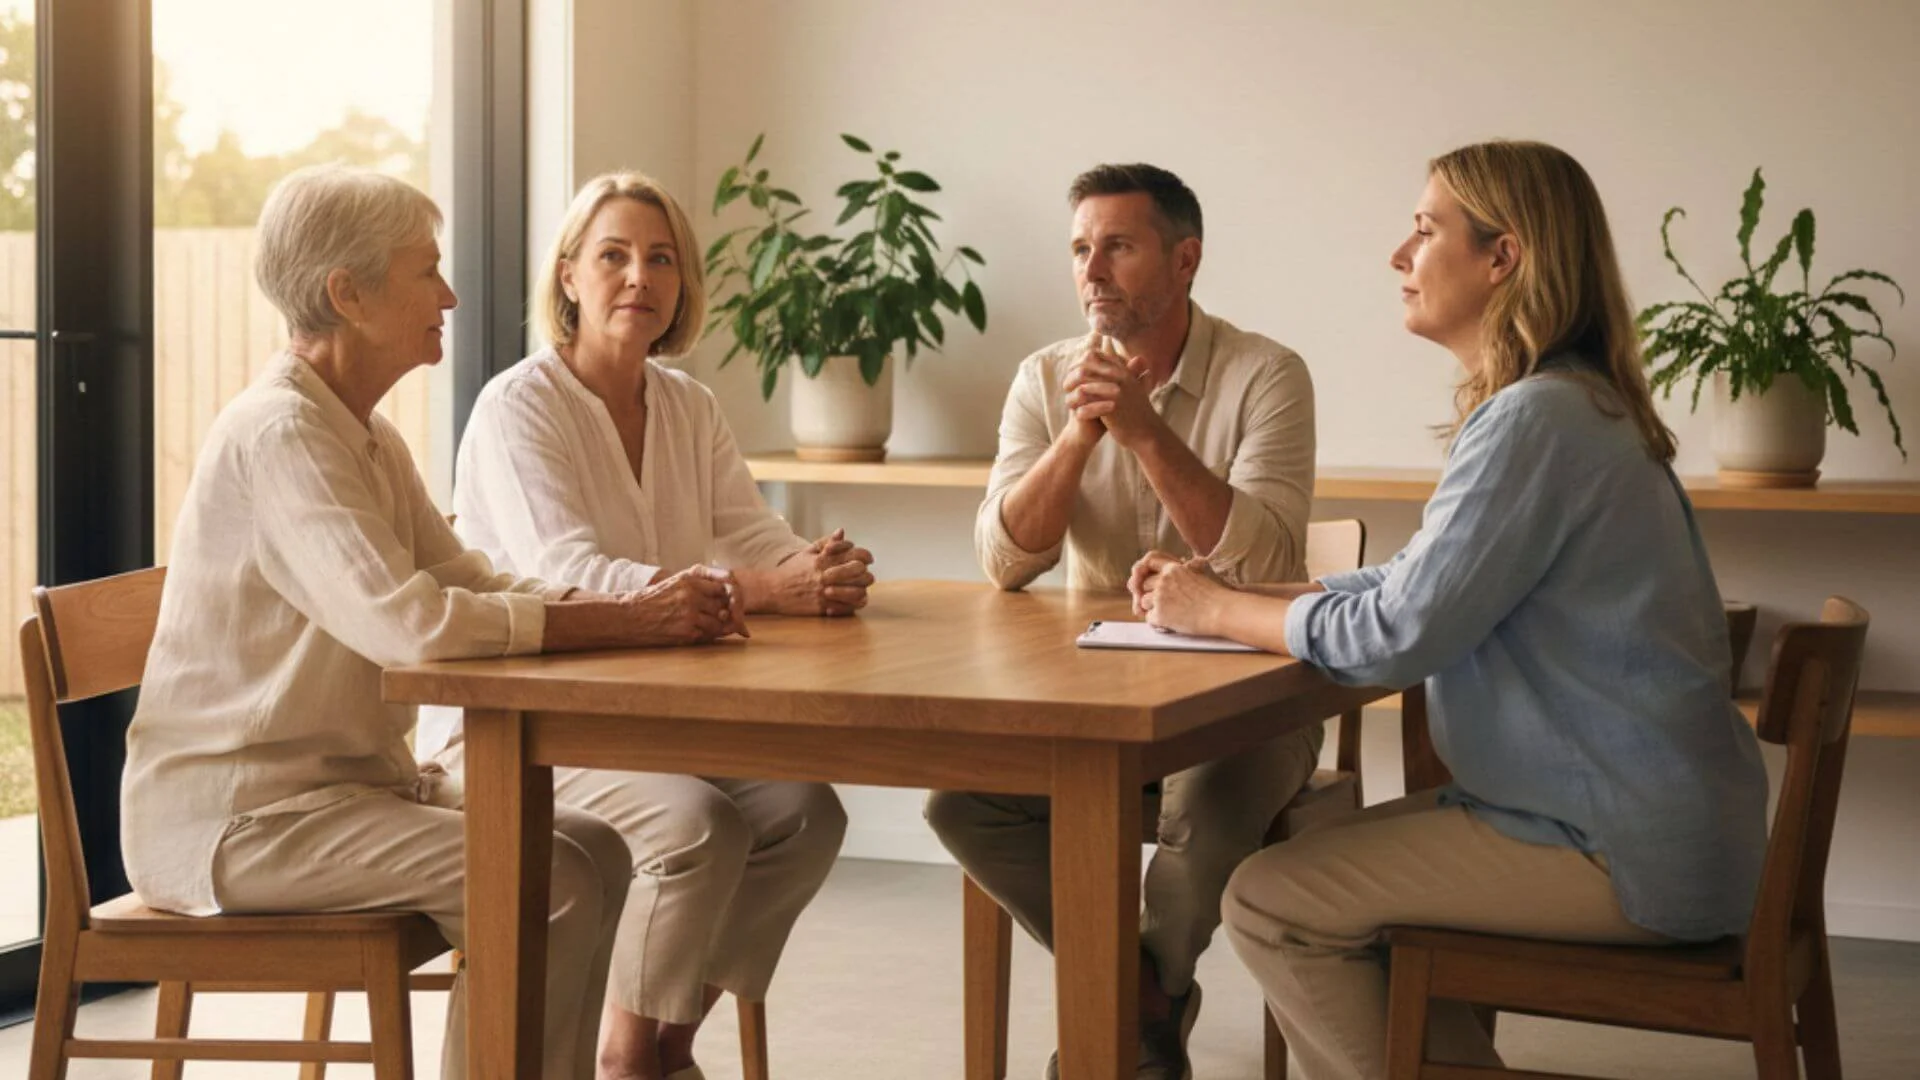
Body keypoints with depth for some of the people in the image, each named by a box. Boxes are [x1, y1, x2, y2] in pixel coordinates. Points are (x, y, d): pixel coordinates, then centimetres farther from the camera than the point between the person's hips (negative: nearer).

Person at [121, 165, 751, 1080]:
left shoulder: (365, 437, 13)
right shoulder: (277, 433, -19)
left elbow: (473, 580, 10)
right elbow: (407, 620, -31)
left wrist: (645, 606, -7)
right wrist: (631, 623, -28)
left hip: (347, 779, 10)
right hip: (236, 814, -10)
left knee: (593, 848, -1)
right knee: (543, 884, -20)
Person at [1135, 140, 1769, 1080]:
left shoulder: (1538, 421, -21)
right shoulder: (1560, 404, 12)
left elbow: (1395, 635, -20)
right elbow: (1416, 581, 16)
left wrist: (1217, 611, -5)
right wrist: (1218, 594, 7)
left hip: (1628, 858, -10)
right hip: (1627, 812, 10)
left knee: (1269, 903, -8)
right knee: (1322, 862, 19)